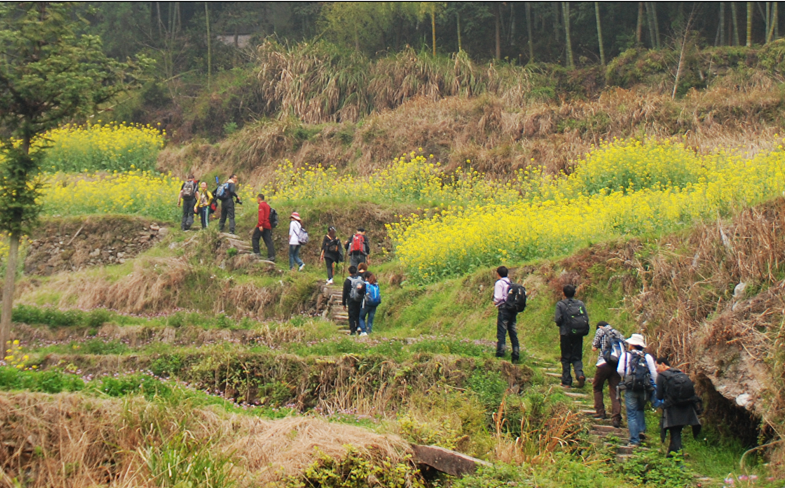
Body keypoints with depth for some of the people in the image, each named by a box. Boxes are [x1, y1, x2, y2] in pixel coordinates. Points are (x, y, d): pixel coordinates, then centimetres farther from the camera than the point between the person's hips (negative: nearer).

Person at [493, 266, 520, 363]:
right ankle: (516, 356, 8)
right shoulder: (511, 283, 14)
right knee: (513, 334, 8)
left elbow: (498, 297, -15)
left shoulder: (499, 283, -7)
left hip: (503, 309, -7)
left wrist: (495, 302, 6)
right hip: (513, 311, 7)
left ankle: (500, 354, -13)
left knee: (501, 333, -8)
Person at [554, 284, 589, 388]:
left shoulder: (560, 305, -6)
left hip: (565, 334, -2)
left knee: (566, 358, 7)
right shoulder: (580, 304, 2)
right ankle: (580, 374, -15)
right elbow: (587, 318, 0)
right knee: (577, 357, 11)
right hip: (578, 335, 2)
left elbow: (558, 320, -11)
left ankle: (566, 382, 7)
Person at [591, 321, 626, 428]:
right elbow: (625, 349, 14)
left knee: (597, 387, 16)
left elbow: (594, 348, 4)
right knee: (615, 392, 2)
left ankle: (600, 412, 11)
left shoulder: (601, 331, 7)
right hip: (617, 366, 4)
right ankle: (616, 418, -9)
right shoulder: (619, 334, 21)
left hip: (604, 364, -4)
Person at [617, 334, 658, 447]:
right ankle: (641, 430, 8)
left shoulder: (626, 355, 1)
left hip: (630, 389, -3)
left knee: (632, 414, 1)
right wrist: (653, 387, 11)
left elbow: (620, 370, -8)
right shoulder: (648, 357, 7)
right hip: (645, 389, 3)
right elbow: (654, 374, 2)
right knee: (640, 410, 26)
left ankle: (634, 440, -5)